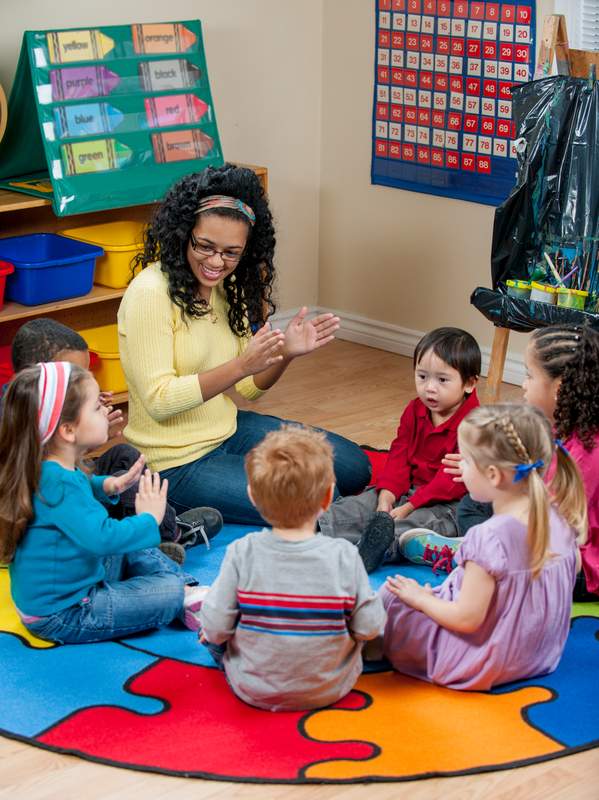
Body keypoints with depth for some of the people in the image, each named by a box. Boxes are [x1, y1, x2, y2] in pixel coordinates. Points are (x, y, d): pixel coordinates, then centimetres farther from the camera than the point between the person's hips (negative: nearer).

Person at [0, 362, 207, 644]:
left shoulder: (49, 470, 1)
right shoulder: (59, 483, -31)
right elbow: (102, 538, -38)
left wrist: (108, 485, 6)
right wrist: (149, 519, -22)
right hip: (60, 617, -11)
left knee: (137, 553, 22)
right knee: (170, 591, -14)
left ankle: (192, 591, 12)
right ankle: (188, 599, 15)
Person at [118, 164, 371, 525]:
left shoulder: (229, 286, 4)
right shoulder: (151, 293, -20)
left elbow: (246, 389, 7)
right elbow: (159, 402, -24)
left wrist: (285, 353, -13)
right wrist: (241, 365, -33)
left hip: (229, 428, 8)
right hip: (177, 461, -8)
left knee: (354, 468, 7)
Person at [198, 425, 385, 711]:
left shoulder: (241, 554, -22)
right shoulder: (344, 556, -22)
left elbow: (215, 628, -17)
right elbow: (368, 628, -14)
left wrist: (211, 632, 6)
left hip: (253, 691, 0)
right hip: (330, 691, 0)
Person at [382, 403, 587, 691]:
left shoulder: (490, 537, -32)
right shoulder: (559, 518, -9)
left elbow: (467, 619, -28)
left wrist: (421, 599, -9)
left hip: (485, 665, -8)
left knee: (389, 599, 1)